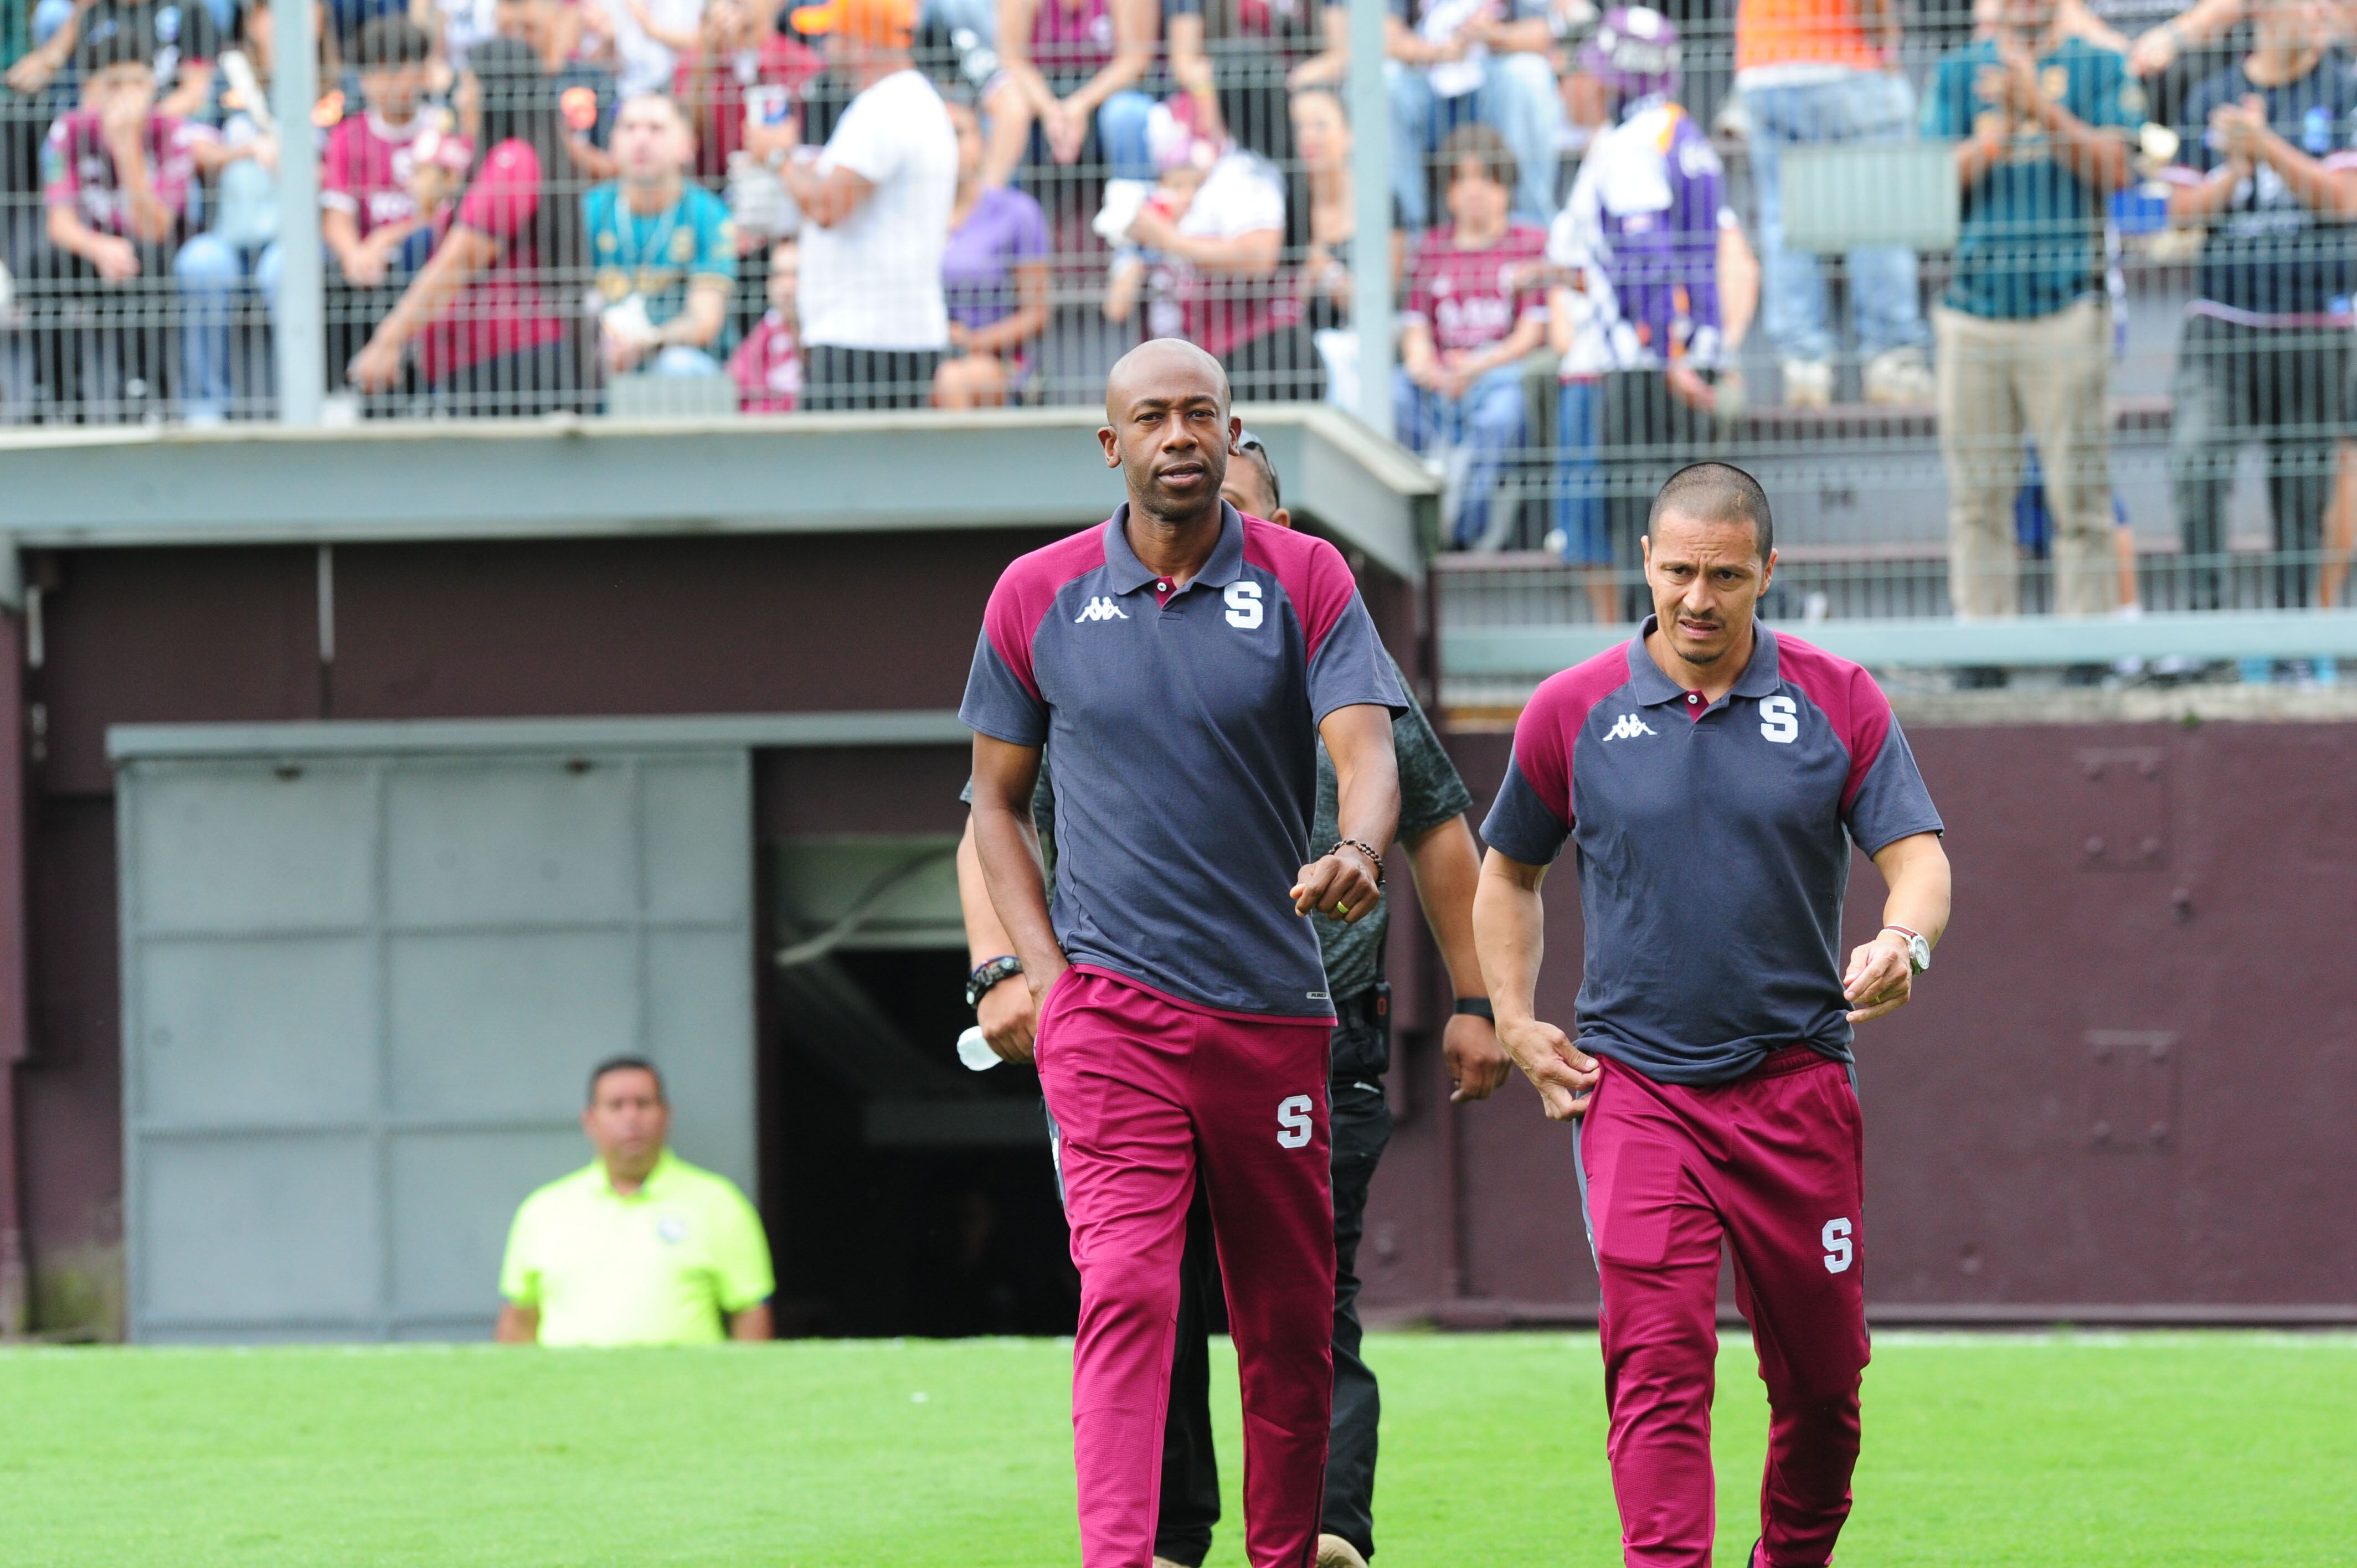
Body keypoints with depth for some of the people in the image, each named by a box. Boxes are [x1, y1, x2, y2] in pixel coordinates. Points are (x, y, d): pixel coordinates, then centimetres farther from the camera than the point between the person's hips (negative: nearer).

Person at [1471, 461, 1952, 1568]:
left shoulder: (1838, 701, 2)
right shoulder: (1572, 712, 3)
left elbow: (1917, 855, -2)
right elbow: (1508, 873, 17)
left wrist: (1903, 940, -24)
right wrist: (1516, 1024, 7)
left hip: (1798, 1084, 1)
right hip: (1633, 1088, -1)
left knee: (1821, 1376, 7)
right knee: (1658, 1360, -15)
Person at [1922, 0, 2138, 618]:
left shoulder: (2097, 68, 9)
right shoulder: (1958, 72, 15)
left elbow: (2116, 169, -3)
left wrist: (2040, 107, -13)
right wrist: (2000, 126, -10)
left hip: (2066, 306, -2)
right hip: (1973, 305, 2)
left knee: (2079, 497, -6)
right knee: (1976, 500, 3)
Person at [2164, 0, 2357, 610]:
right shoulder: (2212, 97, 8)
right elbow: (2183, 208, 9)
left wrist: (2264, 145, -17)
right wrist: (2236, 170, -9)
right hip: (2220, 313, 1)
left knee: (2301, 486, 2)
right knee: (2194, 465, -14)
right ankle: (2202, 616, -8)